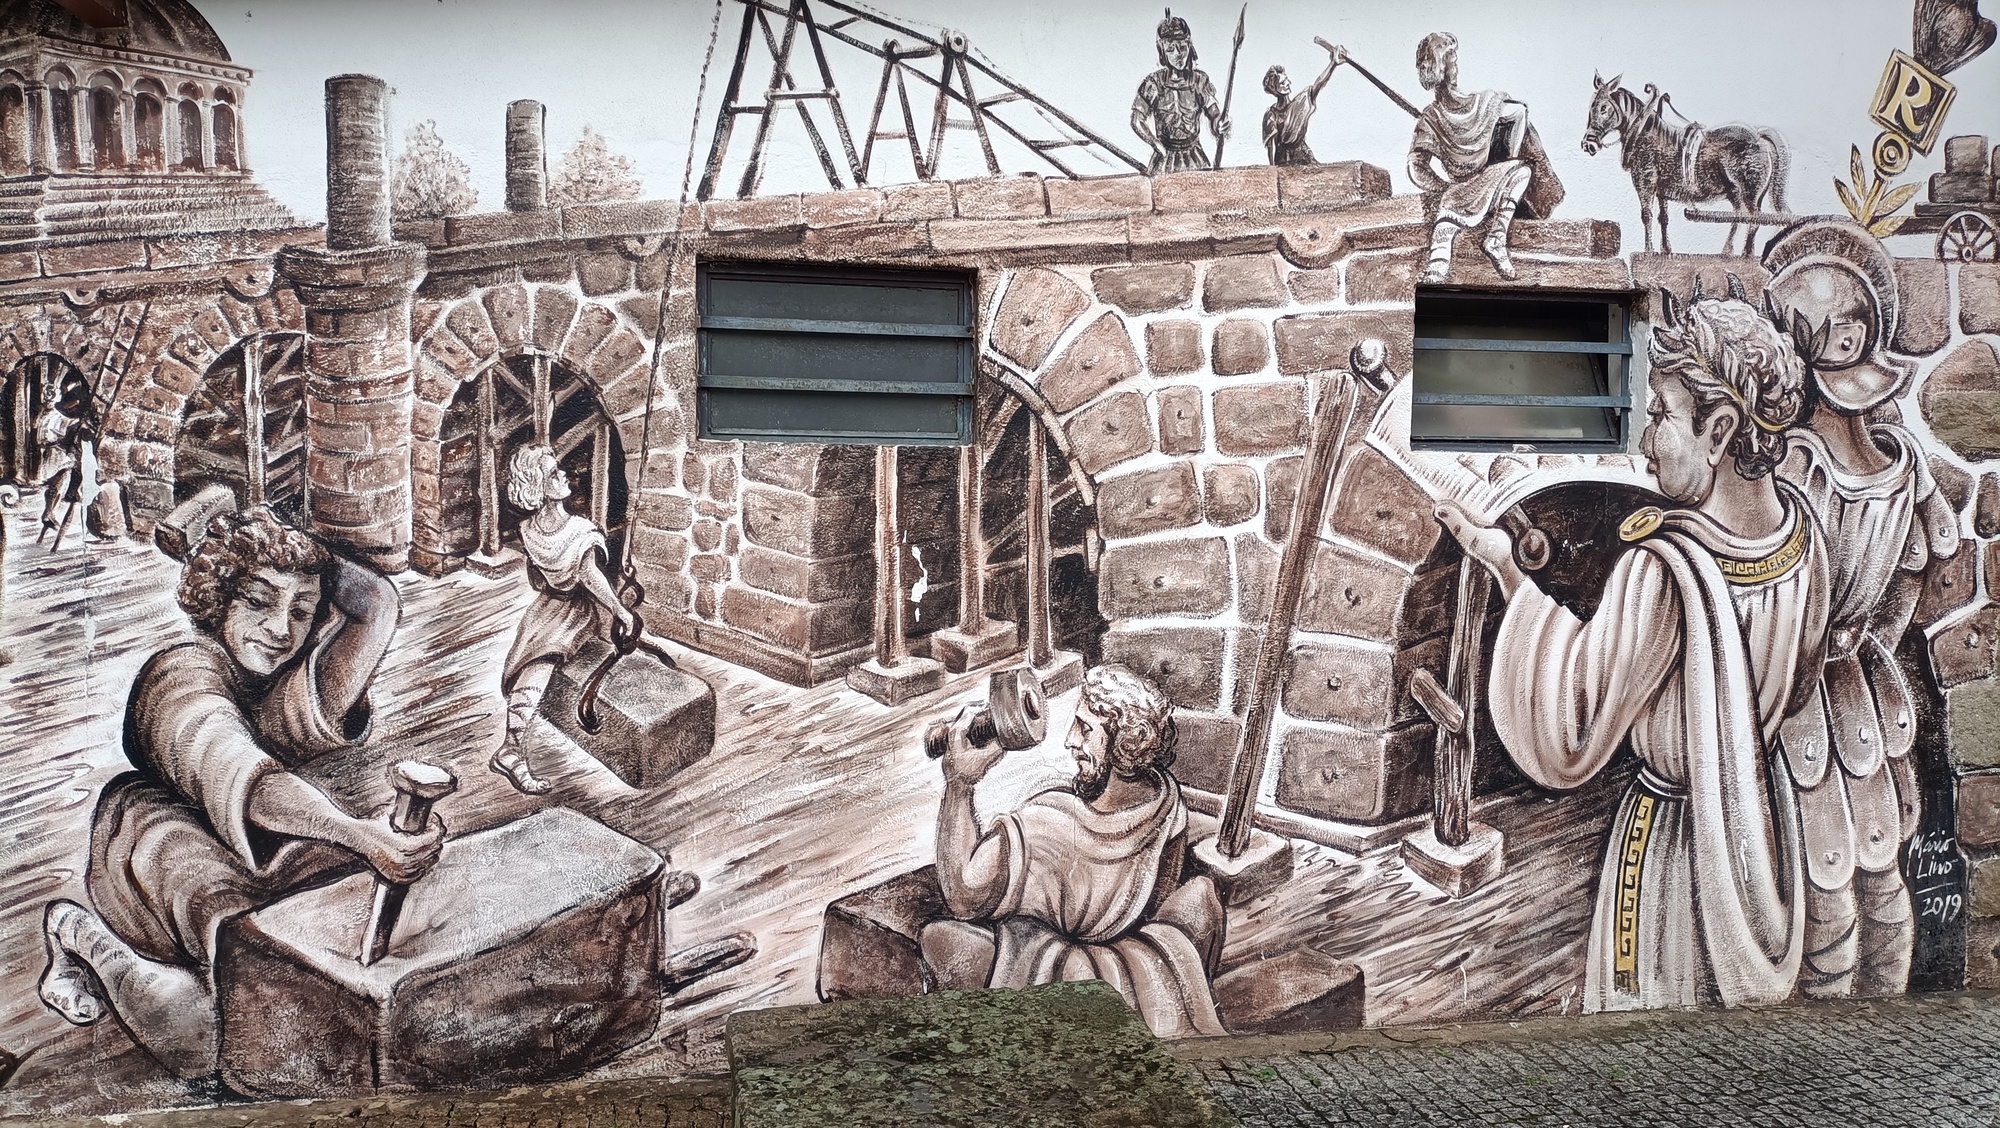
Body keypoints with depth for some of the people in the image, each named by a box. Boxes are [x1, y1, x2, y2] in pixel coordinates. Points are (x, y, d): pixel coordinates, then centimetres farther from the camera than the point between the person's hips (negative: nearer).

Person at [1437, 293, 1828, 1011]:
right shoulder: (1800, 527, -10)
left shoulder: (1662, 569, -34)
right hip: (1761, 818, 7)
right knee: (1750, 981, 27)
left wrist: (1507, 573, -25)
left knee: (1658, 996, 15)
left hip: (1672, 831, -7)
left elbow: (1566, 737, -26)